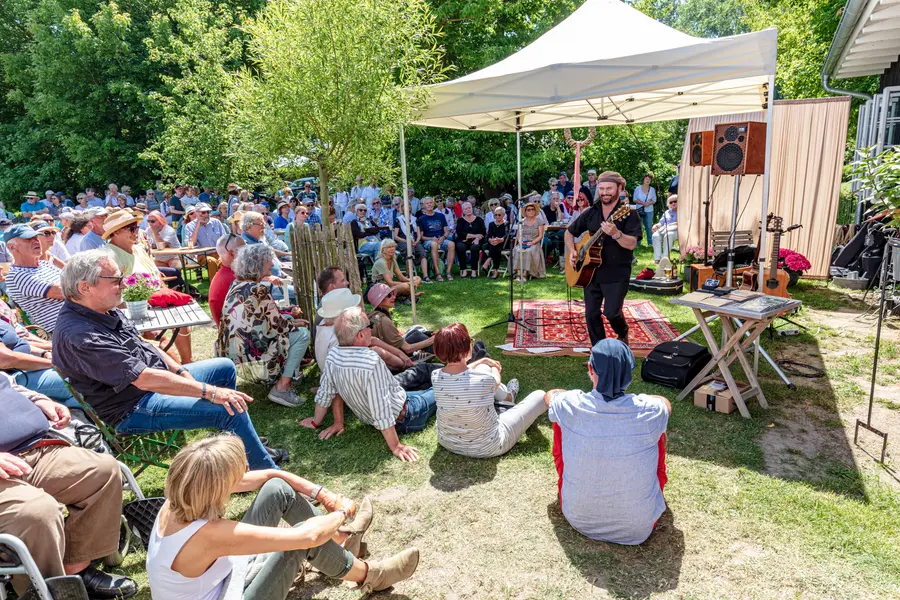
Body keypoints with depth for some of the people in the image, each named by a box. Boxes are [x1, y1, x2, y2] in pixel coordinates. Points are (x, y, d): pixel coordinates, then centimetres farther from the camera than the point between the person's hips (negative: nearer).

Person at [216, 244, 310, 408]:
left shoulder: (236, 285, 8)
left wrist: (290, 316, 15)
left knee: (287, 321, 20)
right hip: (250, 361, -9)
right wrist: (294, 323, 9)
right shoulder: (259, 290, -19)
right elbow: (278, 326, -11)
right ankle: (282, 388, -4)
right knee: (302, 333, -3)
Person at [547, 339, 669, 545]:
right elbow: (666, 403, 7)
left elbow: (550, 394, 7)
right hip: (639, 527, 0)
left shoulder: (570, 406, -21)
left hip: (579, 518, 0)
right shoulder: (649, 412, -21)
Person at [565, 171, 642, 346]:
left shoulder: (629, 214, -8)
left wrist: (615, 233, -37)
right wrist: (572, 251, 1)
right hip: (590, 272, 5)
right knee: (591, 314, 6)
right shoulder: (590, 213, 7)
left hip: (617, 274, -5)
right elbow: (569, 232, 18)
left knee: (611, 312, -12)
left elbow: (631, 244, -19)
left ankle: (623, 335, 23)